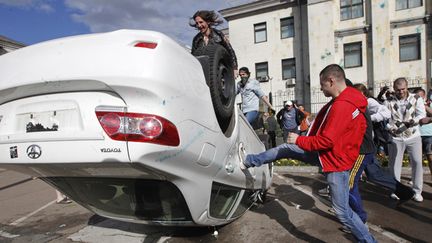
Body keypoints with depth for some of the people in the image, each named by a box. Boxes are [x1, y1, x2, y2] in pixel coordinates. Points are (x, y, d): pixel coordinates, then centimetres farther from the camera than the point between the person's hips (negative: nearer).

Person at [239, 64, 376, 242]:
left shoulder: (341, 106, -26)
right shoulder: (344, 100, 6)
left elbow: (326, 141, -28)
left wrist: (299, 140, -15)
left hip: (336, 162, -10)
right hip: (328, 153, 10)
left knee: (342, 211, -1)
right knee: (287, 149, 10)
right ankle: (249, 162, 22)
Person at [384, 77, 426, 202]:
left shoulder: (416, 99, 0)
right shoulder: (388, 102, 0)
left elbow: (422, 114, -8)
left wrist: (413, 121, -26)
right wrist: (390, 129, -17)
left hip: (413, 137, 0)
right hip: (396, 138, 0)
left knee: (417, 162, 0)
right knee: (394, 164, 6)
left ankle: (417, 191, 15)